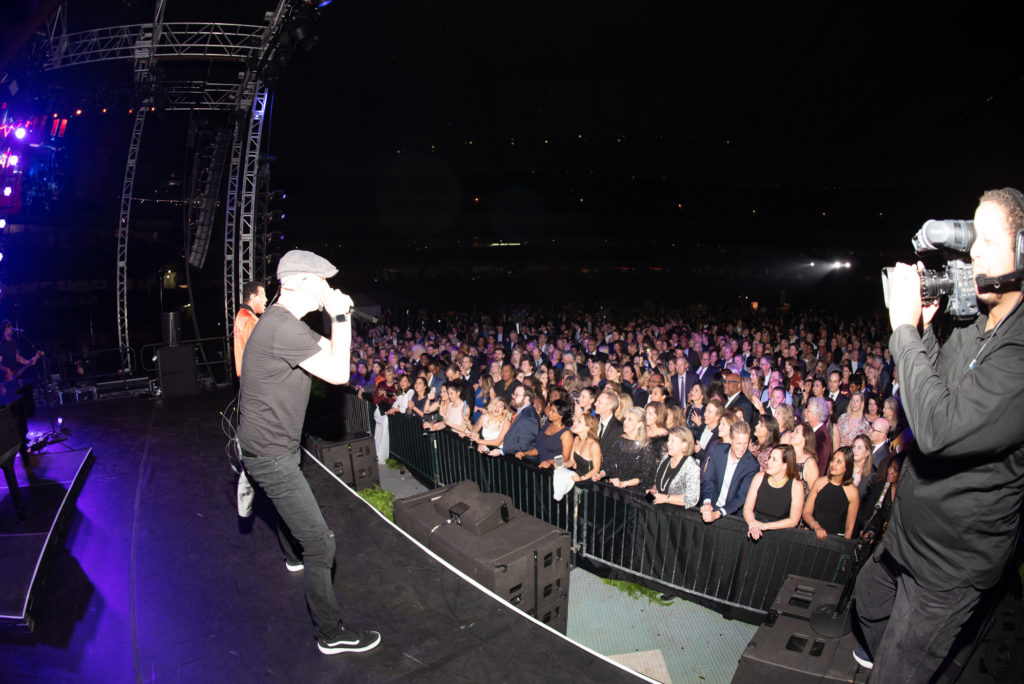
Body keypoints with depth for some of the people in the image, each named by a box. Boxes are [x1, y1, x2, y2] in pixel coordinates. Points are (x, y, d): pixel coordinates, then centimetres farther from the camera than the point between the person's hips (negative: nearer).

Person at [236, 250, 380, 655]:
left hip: (273, 444, 11)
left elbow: (328, 353, 12)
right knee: (319, 543, -7)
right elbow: (338, 373, -27)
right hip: (271, 454, -11)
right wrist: (339, 317, -22)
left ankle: (294, 557, 66)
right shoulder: (284, 327, -27)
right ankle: (331, 633, 6)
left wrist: (339, 318, 0)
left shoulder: (280, 321, 6)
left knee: (290, 507, 37)